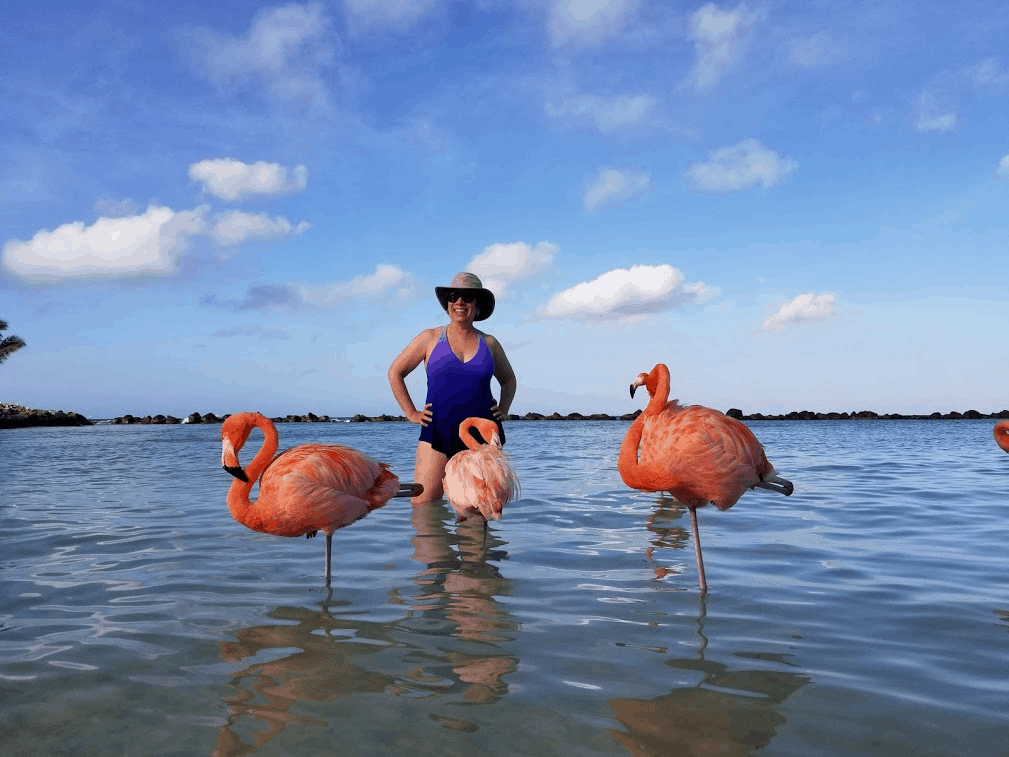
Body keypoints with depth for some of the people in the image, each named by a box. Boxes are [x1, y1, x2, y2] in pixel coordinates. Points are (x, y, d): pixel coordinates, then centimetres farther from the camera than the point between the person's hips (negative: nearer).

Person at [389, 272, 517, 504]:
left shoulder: (489, 344, 10)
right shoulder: (430, 338, 5)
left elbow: (508, 380, 27)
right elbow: (395, 372, 11)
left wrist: (504, 410, 11)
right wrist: (411, 413, 4)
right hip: (437, 433, -2)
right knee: (422, 505, -10)